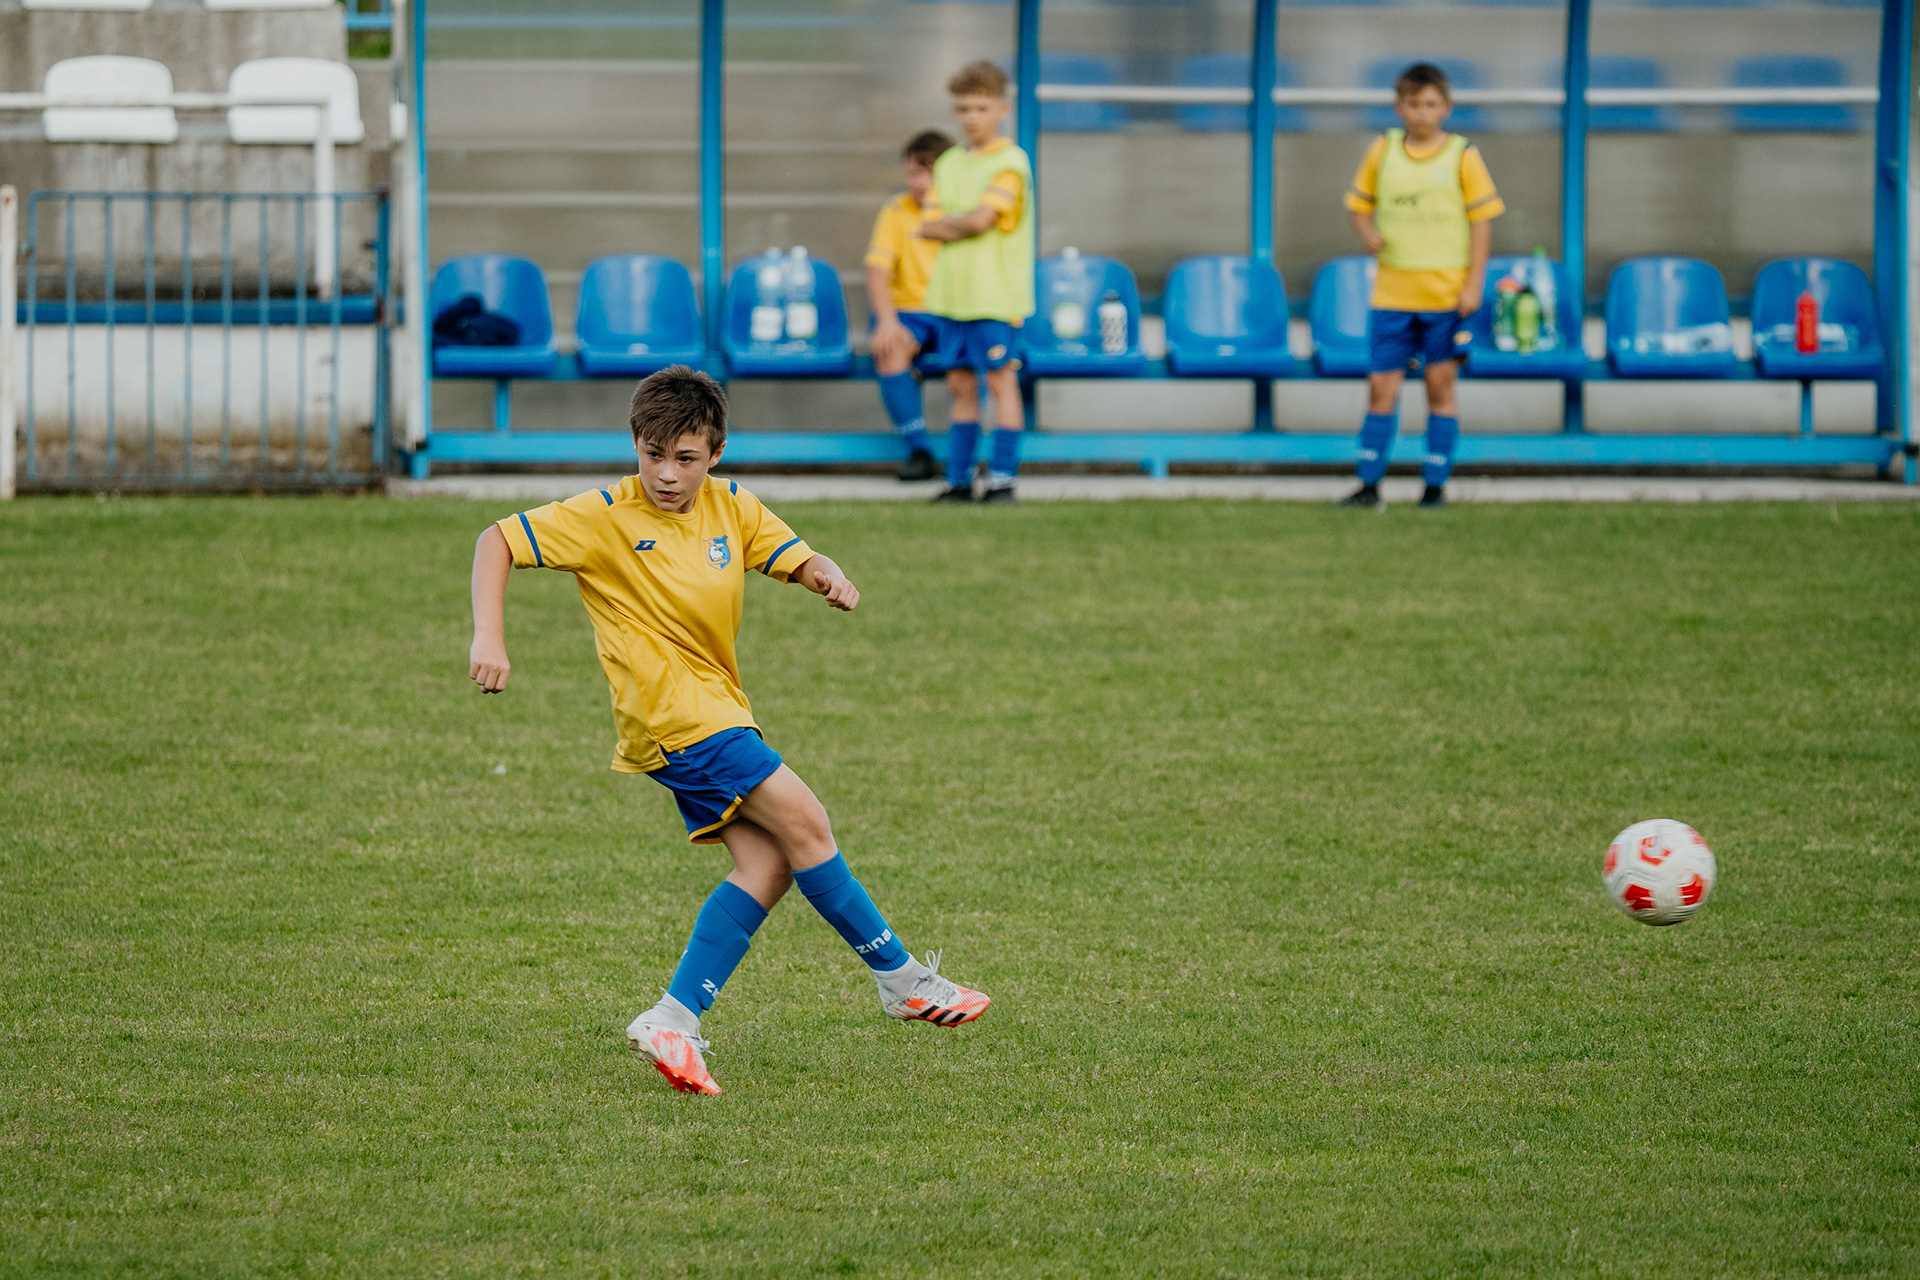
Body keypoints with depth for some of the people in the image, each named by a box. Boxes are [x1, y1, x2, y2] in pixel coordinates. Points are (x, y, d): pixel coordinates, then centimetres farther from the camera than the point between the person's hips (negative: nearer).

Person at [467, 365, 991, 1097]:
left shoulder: (731, 508, 7)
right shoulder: (604, 518, -9)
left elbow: (797, 559, 8)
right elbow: (497, 542, -8)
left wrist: (830, 579, -16)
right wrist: (488, 639, -20)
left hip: (718, 714, 7)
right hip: (671, 713, -7)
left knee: (768, 864, -6)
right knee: (803, 822, -15)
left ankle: (674, 1022, -6)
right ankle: (902, 978, -5)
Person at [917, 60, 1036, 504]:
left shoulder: (1009, 163, -7)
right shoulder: (950, 164, 13)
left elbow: (981, 218, -16)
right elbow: (930, 224, 5)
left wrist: (944, 224, -1)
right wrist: (963, 224, -11)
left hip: (995, 293, -6)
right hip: (956, 292, 6)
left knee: (1000, 380, -3)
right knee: (961, 383, 9)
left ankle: (1001, 478, -1)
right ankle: (958, 479, 13)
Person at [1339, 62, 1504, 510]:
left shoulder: (1462, 156, -2)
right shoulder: (1382, 152, 5)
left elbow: (1481, 221, -1)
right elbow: (1359, 204, 15)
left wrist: (1474, 283, -8)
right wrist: (1368, 233, -8)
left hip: (1447, 292, -2)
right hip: (1392, 293, 2)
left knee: (1440, 385, 3)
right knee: (1381, 387, 1)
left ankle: (1435, 485, 10)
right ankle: (1369, 485, 7)